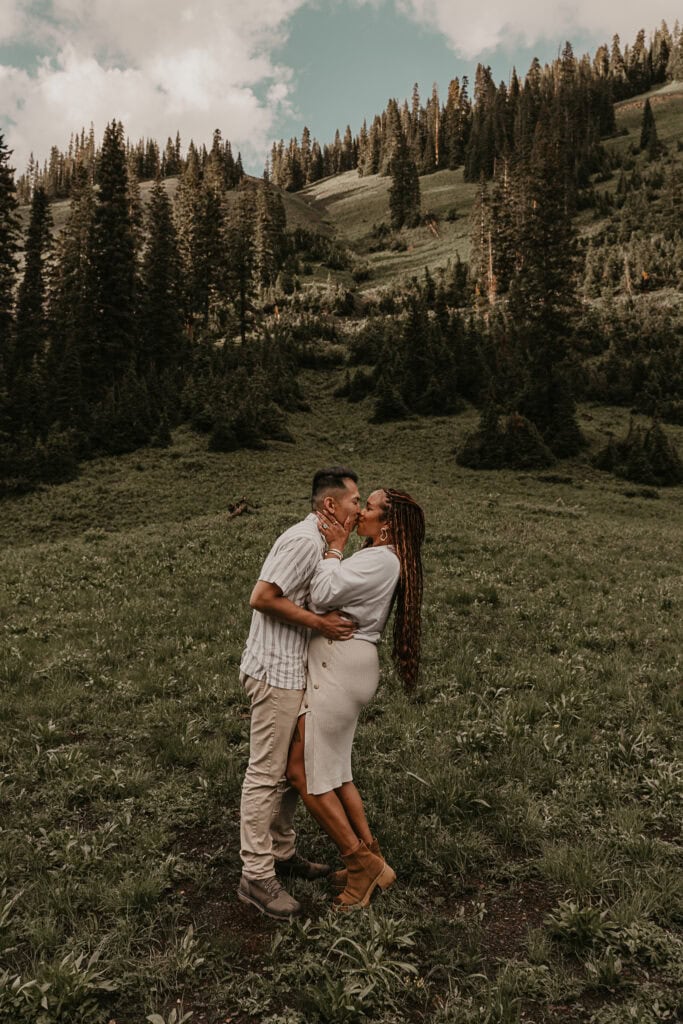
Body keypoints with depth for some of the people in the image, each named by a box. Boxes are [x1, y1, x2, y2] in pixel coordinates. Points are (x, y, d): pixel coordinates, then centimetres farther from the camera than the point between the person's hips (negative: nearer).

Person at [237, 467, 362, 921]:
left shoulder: (319, 542, 14)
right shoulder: (304, 540, -18)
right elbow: (262, 597, -24)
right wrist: (319, 622, -19)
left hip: (294, 671, 10)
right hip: (276, 671, -10)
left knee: (292, 768, 18)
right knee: (267, 773, -1)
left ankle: (282, 853, 32)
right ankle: (256, 875, 10)